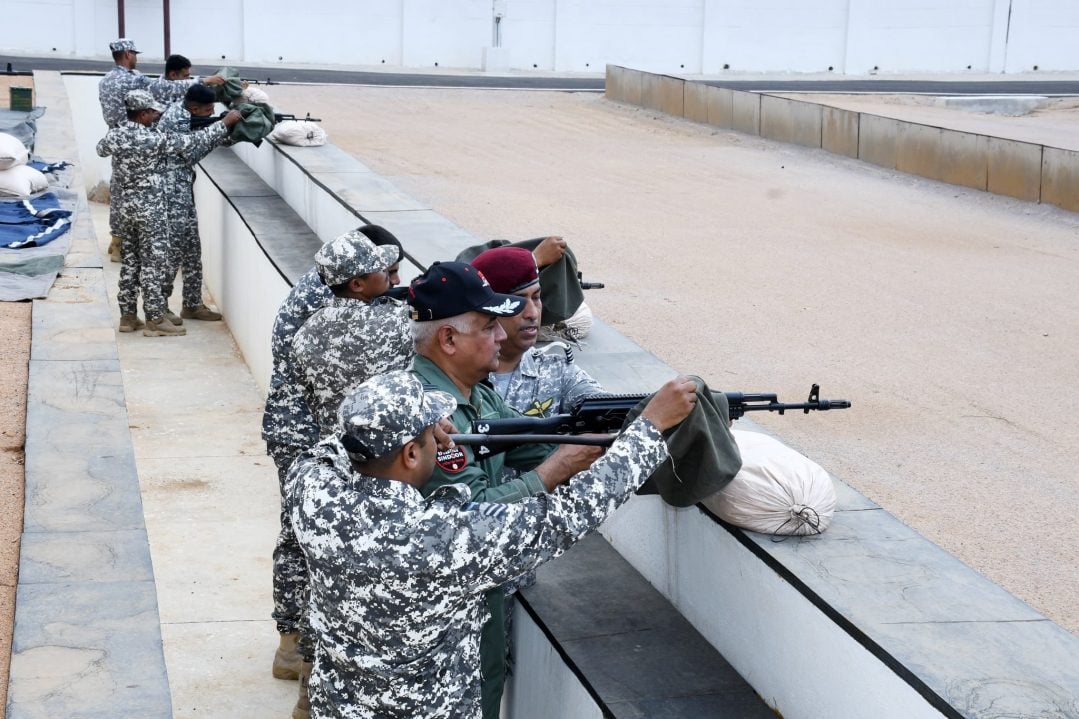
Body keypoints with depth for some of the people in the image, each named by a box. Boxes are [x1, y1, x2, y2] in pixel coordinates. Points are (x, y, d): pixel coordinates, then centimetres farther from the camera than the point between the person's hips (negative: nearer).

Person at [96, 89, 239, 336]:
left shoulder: (114, 135, -2)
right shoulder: (155, 140, -19)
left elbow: (101, 148, 23)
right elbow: (194, 142, -15)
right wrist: (225, 123, -6)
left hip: (123, 207, 7)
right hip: (150, 209, -7)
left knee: (130, 260, 15)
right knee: (152, 263, 1)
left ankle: (128, 316, 20)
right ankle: (155, 320, 6)